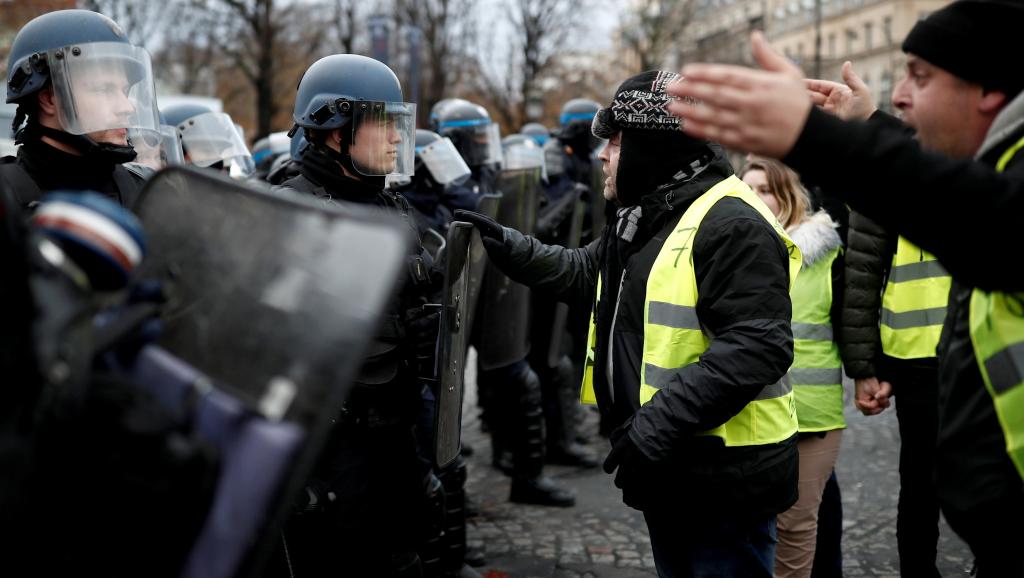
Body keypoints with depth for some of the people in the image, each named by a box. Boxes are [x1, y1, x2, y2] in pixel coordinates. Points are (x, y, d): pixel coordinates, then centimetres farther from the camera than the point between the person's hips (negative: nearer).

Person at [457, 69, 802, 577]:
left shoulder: (732, 226, -20)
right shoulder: (642, 218, 13)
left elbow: (755, 348, -27)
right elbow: (584, 273, 25)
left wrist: (659, 421, -29)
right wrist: (509, 247, 10)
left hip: (724, 479, -10)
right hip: (666, 469, 10)